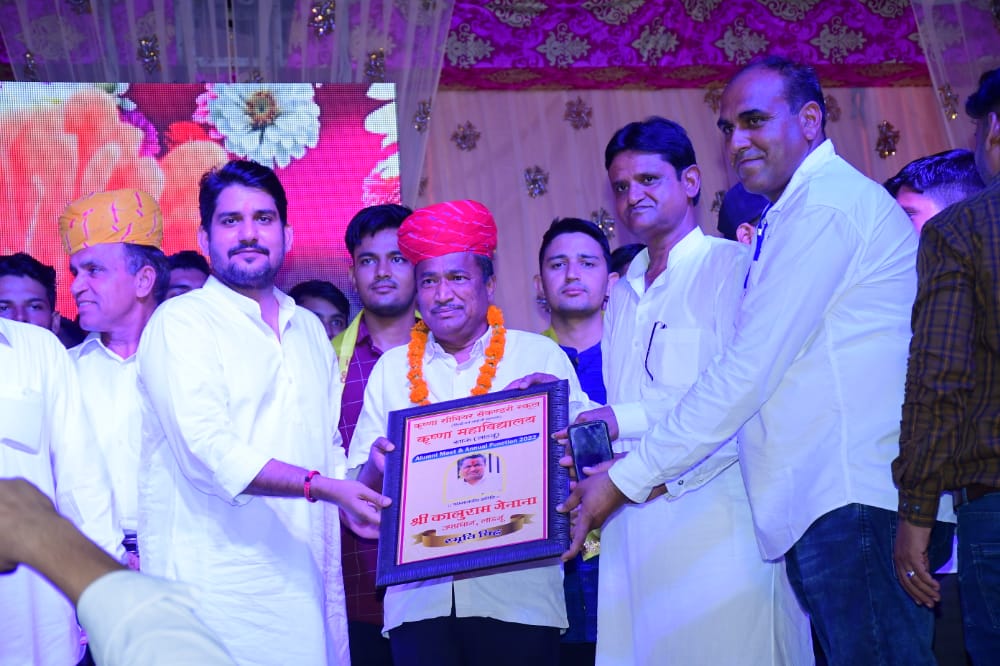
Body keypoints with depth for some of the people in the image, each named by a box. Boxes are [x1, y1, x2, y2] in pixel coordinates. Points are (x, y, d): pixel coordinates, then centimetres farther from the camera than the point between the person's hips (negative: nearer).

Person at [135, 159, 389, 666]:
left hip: (306, 581, 6)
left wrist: (372, 468, 6)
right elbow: (209, 451, -17)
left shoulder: (310, 329, 17)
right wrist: (324, 488, -22)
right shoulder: (180, 322, -4)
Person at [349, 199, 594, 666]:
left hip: (519, 589, -1)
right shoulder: (392, 368, 13)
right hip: (418, 596, 2)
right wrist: (378, 466, -11)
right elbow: (362, 487, 11)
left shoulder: (540, 355, 7)